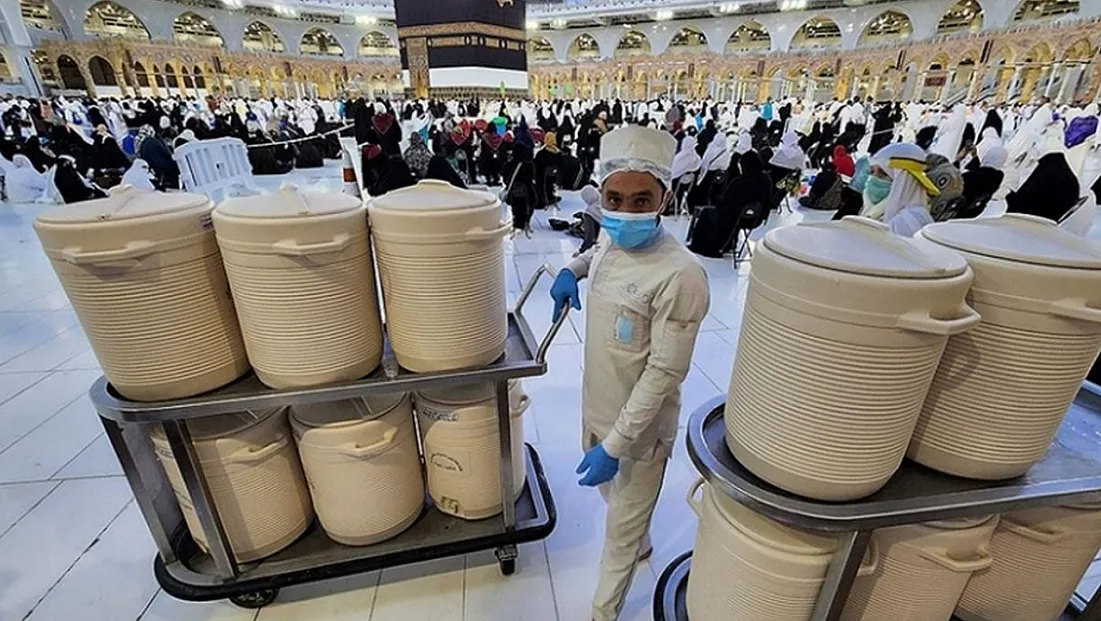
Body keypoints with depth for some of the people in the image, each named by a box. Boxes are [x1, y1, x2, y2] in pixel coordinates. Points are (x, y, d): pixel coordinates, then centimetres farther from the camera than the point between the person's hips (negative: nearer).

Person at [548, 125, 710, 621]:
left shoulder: (680, 275, -28)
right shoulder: (610, 241, -4)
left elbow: (663, 374, -24)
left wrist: (614, 445, -21)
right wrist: (571, 269, 3)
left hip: (640, 426, -7)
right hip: (597, 409, 8)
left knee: (622, 531, 17)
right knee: (612, 496, 32)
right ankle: (641, 544, 64)